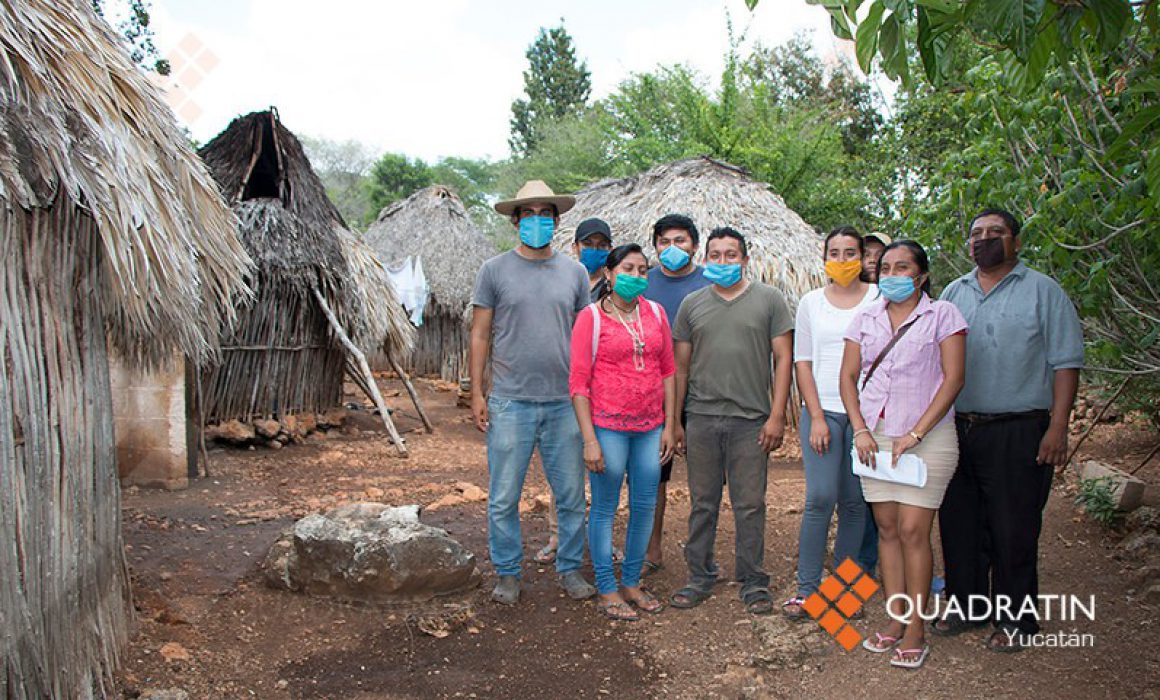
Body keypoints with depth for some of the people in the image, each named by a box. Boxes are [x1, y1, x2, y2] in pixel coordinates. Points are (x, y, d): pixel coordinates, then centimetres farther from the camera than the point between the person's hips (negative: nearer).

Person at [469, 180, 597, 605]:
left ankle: (570, 570, 26)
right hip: (510, 403, -2)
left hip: (565, 403, 2)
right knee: (503, 497, 5)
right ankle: (508, 574, 21)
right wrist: (476, 393, -3)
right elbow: (480, 335, 3)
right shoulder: (495, 270, 2)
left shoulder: (574, 272, 8)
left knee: (571, 496, 9)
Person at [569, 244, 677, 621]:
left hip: (650, 427, 5)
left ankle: (632, 583, 28)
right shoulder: (591, 317, -6)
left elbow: (668, 371, 10)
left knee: (645, 506, 12)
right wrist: (589, 439, -12)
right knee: (605, 509, 5)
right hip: (608, 426, -5)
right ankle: (607, 590, 19)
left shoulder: (655, 313, 7)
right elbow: (578, 381, -8)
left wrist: (668, 426, 6)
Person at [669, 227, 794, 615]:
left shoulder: (769, 299, 4)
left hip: (751, 421, -2)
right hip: (701, 419, 2)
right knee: (702, 503, 9)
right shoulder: (692, 304, 10)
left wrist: (777, 415, -6)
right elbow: (680, 366, 11)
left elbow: (783, 358, 1)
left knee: (750, 505, 5)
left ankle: (753, 582, 18)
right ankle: (700, 576, 22)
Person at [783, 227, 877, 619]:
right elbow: (803, 362, 6)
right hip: (822, 410, 0)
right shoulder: (811, 302, 8)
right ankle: (806, 587, 0)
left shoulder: (880, 298, 5)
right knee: (820, 498, -9)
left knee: (855, 501, 5)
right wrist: (816, 417, -3)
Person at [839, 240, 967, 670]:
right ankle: (895, 622, 17)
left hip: (927, 436, -4)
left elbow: (953, 378, -8)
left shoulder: (942, 315, -2)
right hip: (875, 435, 4)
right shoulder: (866, 319, 10)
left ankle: (915, 632, 4)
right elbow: (848, 377, 9)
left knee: (913, 530, -7)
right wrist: (860, 430, -4)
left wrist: (915, 434, -13)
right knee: (887, 528, 7)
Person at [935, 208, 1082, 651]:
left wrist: (1057, 427, -12)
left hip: (1018, 431, -4)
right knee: (958, 524, 11)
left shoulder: (1043, 291, 0)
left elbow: (1066, 362, -4)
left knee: (1013, 530, 2)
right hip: (957, 429, 5)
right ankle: (965, 605, 27)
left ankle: (1015, 621, 16)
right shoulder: (953, 293, 13)